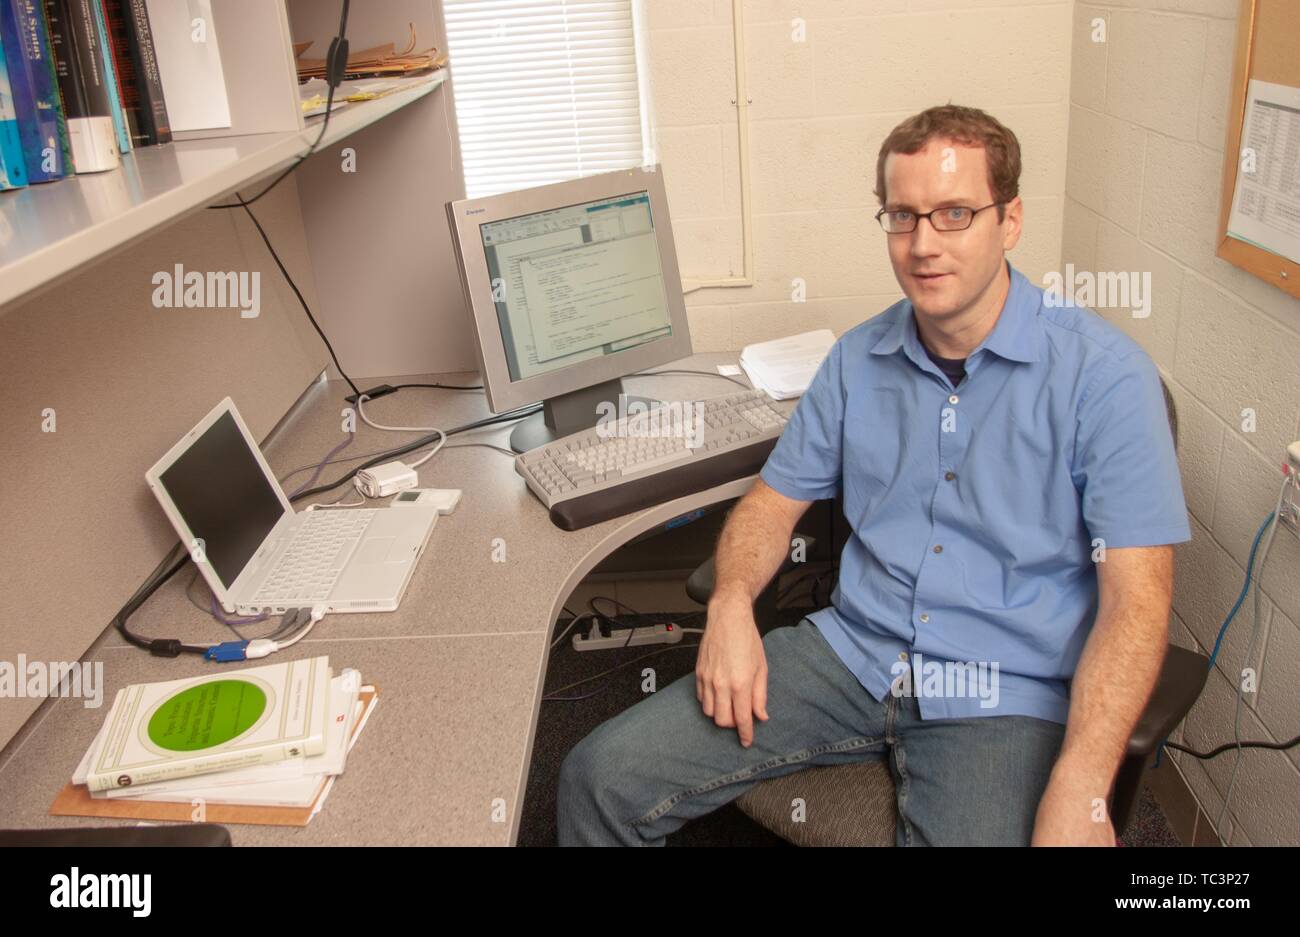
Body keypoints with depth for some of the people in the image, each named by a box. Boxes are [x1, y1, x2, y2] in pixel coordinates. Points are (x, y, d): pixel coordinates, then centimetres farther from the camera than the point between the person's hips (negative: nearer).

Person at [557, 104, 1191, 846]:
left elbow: (1136, 596, -13)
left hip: (1004, 698, -3)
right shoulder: (859, 359, 7)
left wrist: (1079, 791, -25)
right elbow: (776, 498, 14)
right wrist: (732, 603, -8)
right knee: (603, 778, -8)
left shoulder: (1101, 371, -9)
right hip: (851, 653, 4)